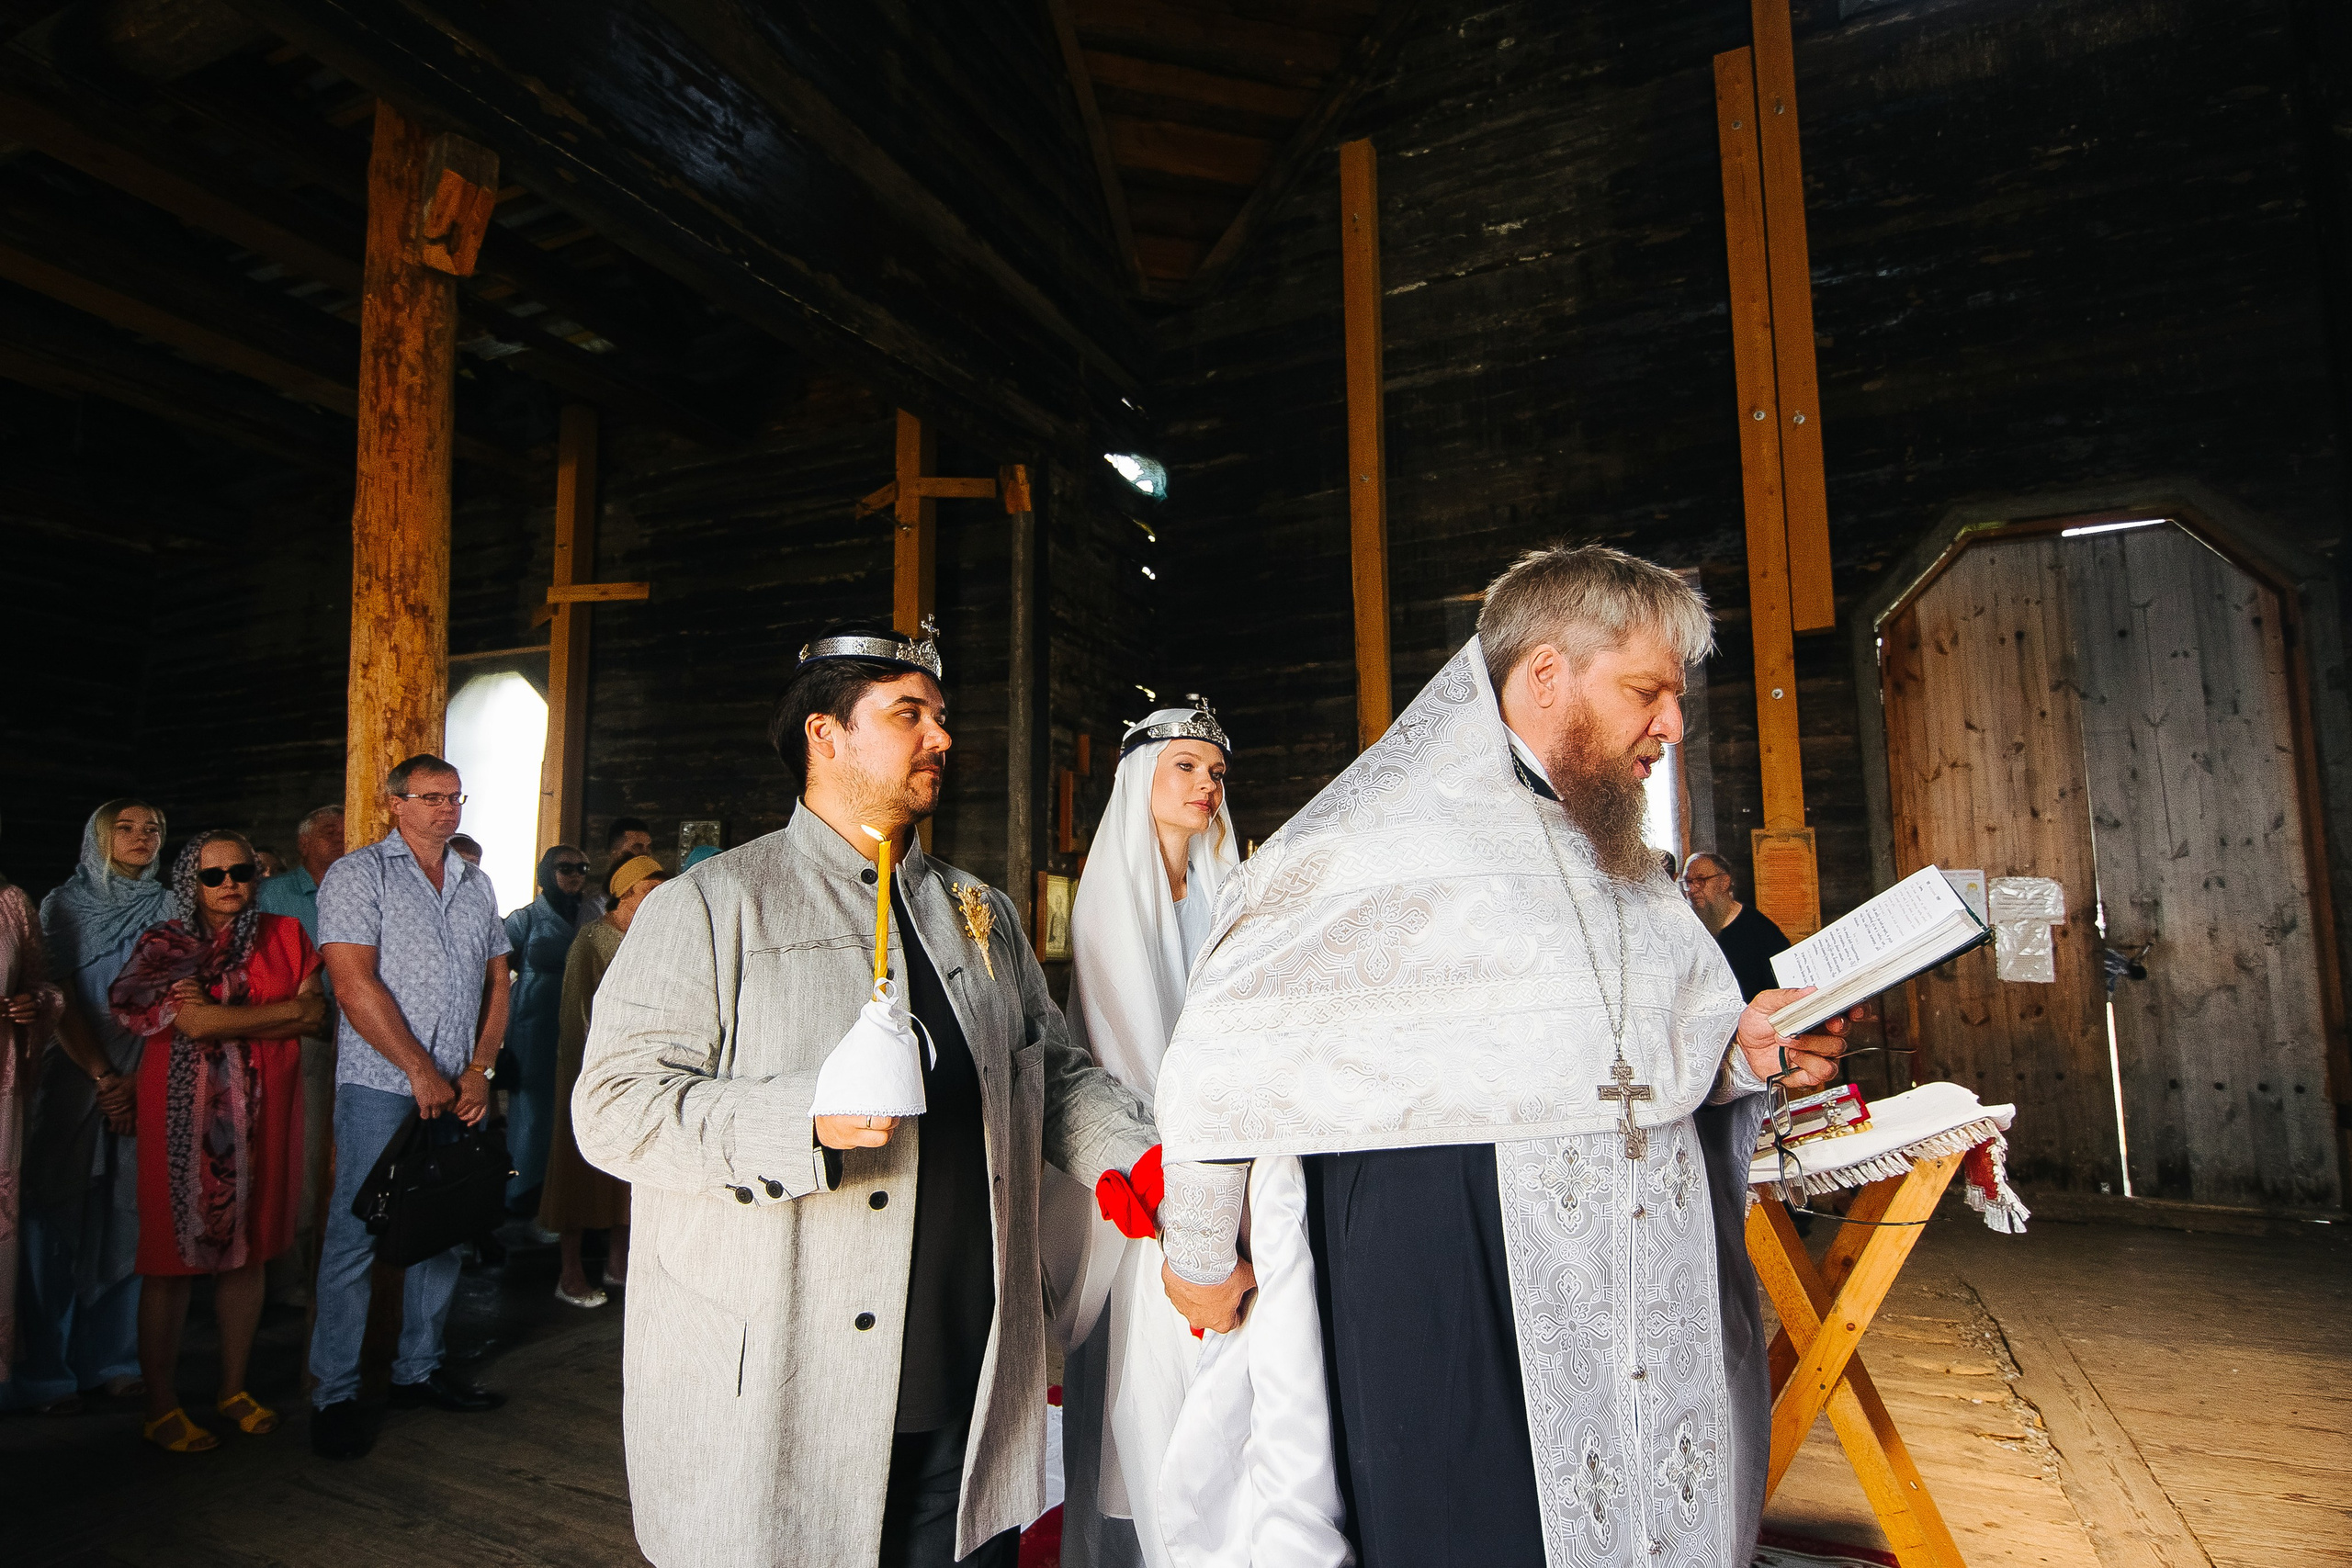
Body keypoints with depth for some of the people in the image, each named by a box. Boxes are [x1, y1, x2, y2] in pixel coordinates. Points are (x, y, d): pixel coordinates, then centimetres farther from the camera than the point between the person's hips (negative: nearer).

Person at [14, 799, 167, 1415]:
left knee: (129, 1221, 3)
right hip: (73, 1082, -2)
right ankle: (48, 1371, 10)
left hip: (147, 1086, 2)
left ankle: (113, 1359, 13)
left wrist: (137, 1081, -8)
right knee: (58, 1222, 0)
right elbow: (59, 1002, -3)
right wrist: (103, 1078, -11)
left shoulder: (168, 910, 9)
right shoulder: (64, 905, 3)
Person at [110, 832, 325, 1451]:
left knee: (248, 1250, 10)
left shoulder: (284, 935, 9)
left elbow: (317, 1016, -1)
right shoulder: (164, 945, 0)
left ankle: (234, 1386, 24)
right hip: (186, 1114, -3)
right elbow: (195, 1023, -15)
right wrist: (287, 1009, -8)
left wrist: (221, 1018, -10)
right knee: (174, 1258, 2)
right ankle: (161, 1406, 15)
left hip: (263, 1114, 3)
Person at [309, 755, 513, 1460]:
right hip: (380, 1087, -5)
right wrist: (422, 1071, -13)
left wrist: (479, 1071, 0)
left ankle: (419, 1370, 24)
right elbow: (355, 984, -12)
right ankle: (334, 1394, 11)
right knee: (356, 1236, -1)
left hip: (456, 1090, 5)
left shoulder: (476, 886, 14)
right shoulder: (358, 874, -3)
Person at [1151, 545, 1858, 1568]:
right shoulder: (1378, 841, -11)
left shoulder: (1626, 867, 13)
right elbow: (1223, 1051, -7)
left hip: (1653, 1324, 7)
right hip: (1450, 1331, -7)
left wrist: (1745, 1050, -1)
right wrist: (1201, 1253, 0)